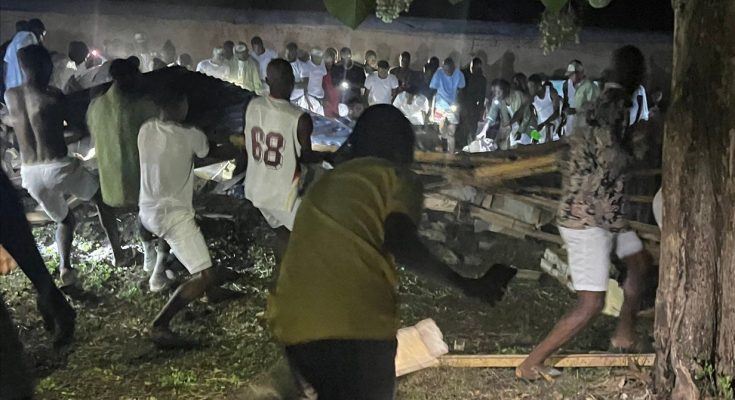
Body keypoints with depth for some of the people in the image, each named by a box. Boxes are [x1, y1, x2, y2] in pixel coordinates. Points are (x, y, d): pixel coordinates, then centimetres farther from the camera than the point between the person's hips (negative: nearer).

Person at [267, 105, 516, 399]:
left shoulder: (324, 184, 28)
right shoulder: (395, 176, 9)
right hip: (355, 323, -6)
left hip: (294, 323, 6)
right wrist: (467, 285, -1)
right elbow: (400, 243, -8)